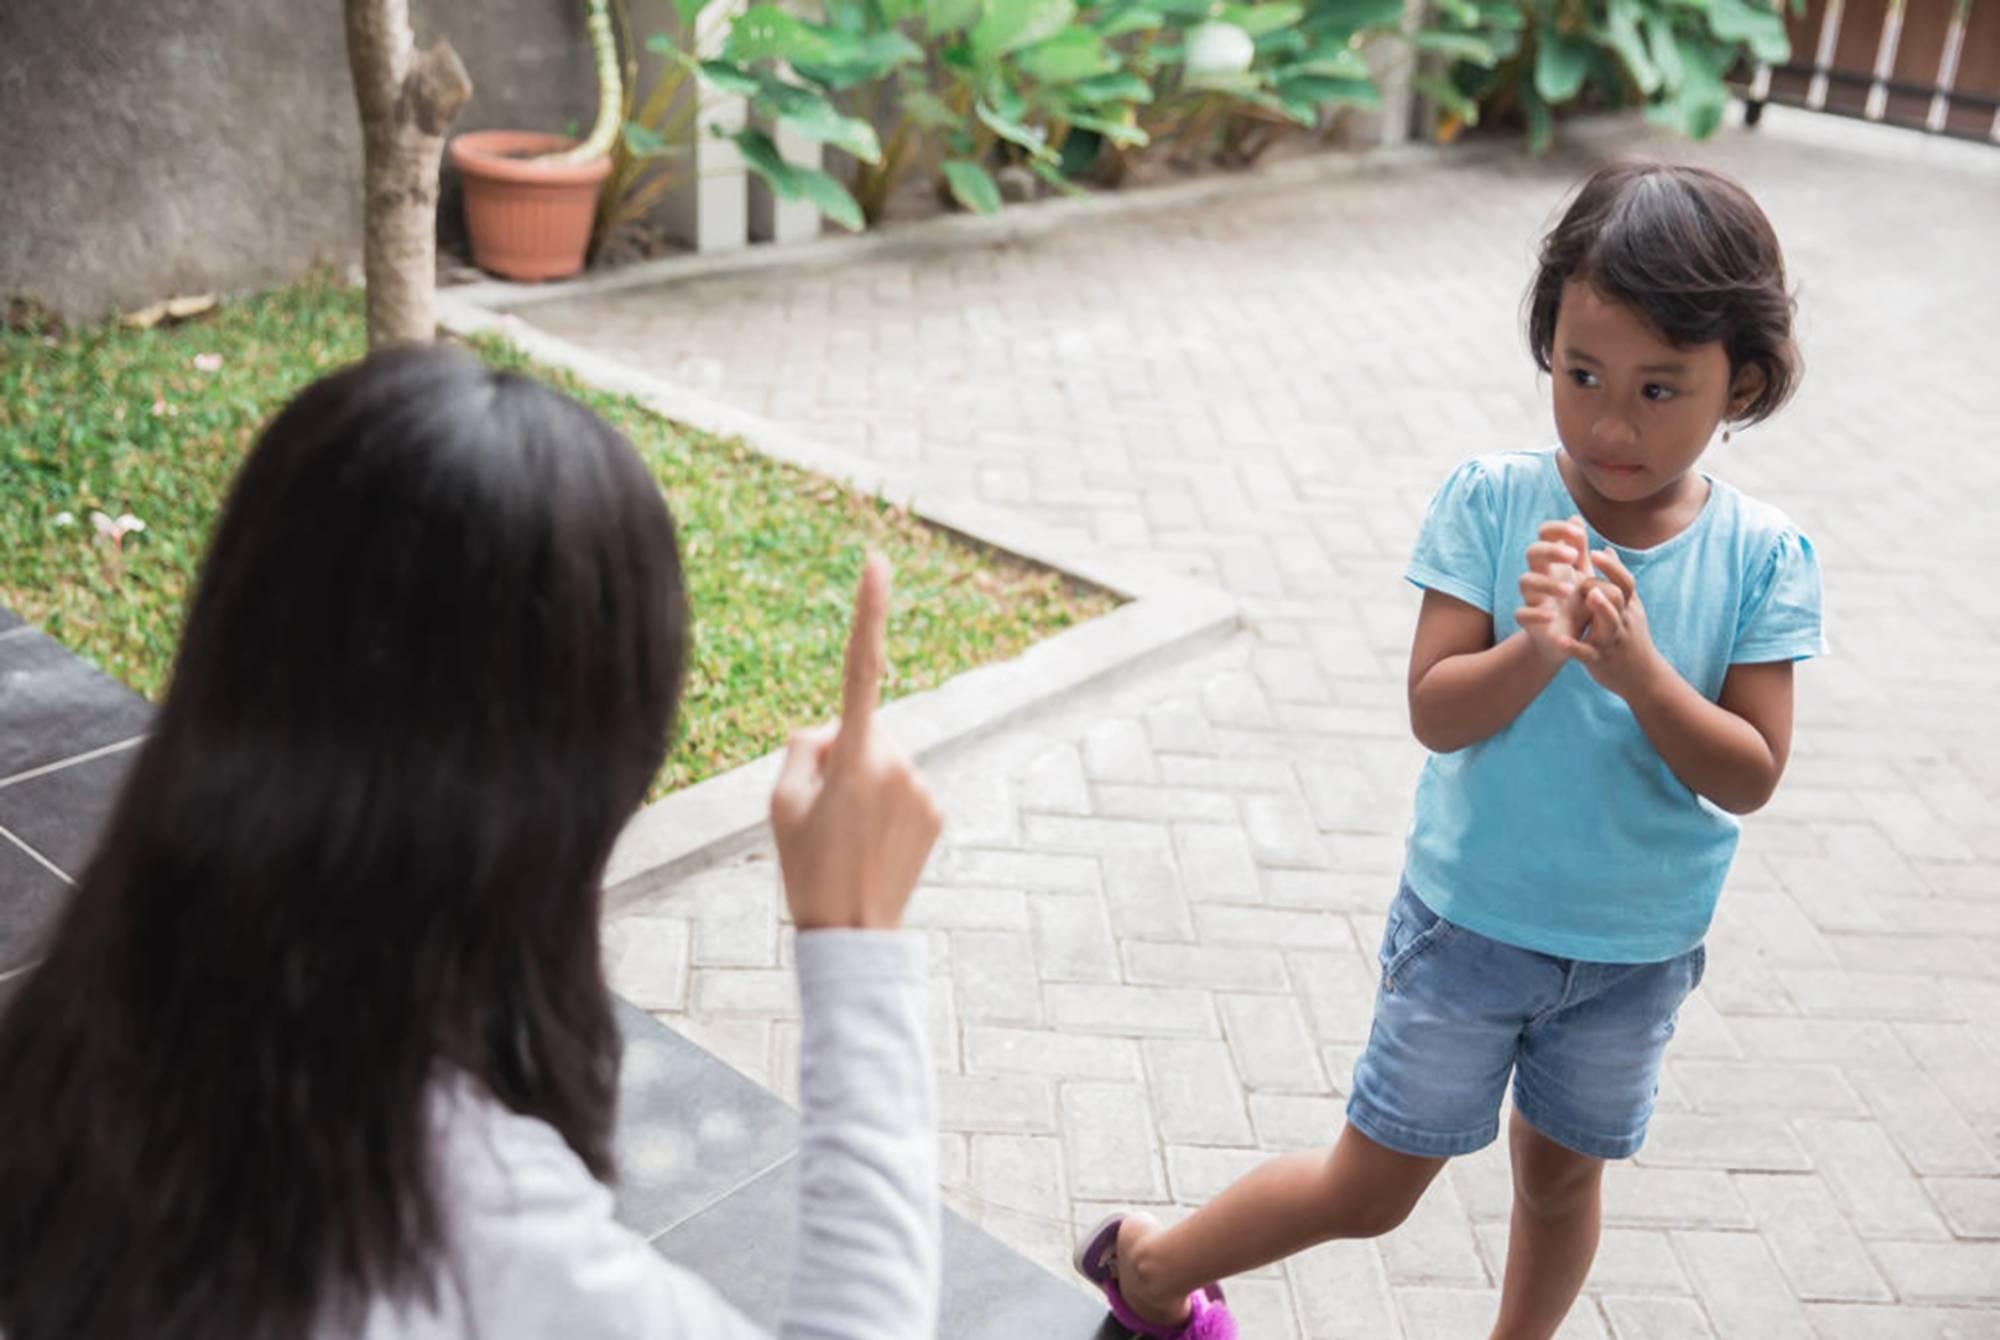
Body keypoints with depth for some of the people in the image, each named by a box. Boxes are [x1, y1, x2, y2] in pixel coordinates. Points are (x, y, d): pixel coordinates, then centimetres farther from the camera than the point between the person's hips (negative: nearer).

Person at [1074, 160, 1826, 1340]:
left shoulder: (1763, 558, -12)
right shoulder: (1492, 503, -17)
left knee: (1563, 1173, 23)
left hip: (1640, 950, 2)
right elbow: (1434, 711, -20)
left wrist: (1638, 669, -31)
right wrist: (1535, 647, -39)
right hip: (1474, 922, -2)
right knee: (1371, 1191, 8)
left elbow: (1750, 776, -14)